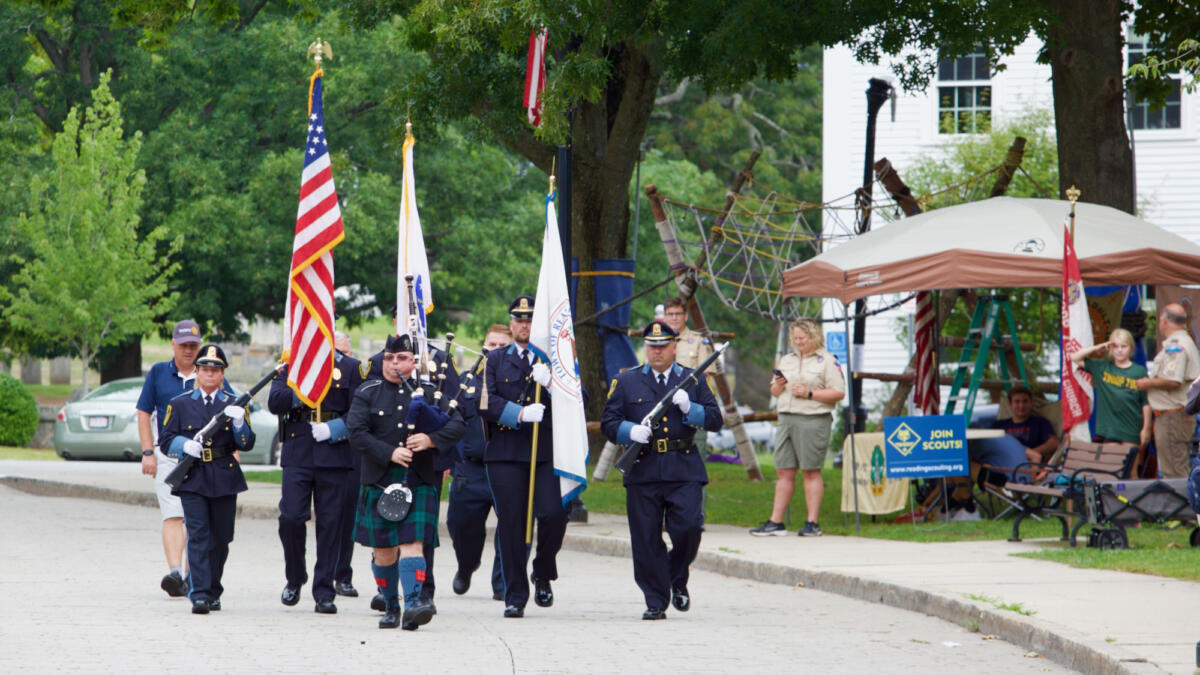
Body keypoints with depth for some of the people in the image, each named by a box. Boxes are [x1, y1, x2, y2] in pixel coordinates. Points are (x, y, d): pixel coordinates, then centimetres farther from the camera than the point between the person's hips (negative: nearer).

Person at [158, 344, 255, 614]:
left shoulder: (234, 405, 10)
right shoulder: (180, 404, 8)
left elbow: (247, 444, 5)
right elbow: (167, 439, 7)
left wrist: (239, 424, -15)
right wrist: (185, 444, -13)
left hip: (224, 480, 2)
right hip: (192, 480, -2)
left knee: (220, 538, 7)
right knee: (198, 536, -12)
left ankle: (213, 591, 23)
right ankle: (199, 595, -17)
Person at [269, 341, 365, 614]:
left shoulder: (351, 368, 6)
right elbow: (275, 402, -3)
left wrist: (334, 429, -13)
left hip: (334, 456, -1)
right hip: (297, 456, 1)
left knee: (330, 523, 0)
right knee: (290, 518, -9)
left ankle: (324, 593, 5)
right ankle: (295, 579, 14)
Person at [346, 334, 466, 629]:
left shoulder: (429, 393, 7)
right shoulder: (368, 393, 5)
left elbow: (458, 425, 0)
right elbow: (356, 433, -6)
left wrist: (431, 439, -18)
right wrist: (389, 453, -17)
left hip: (419, 483, -1)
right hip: (379, 481, 1)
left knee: (412, 543, -14)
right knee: (383, 549, 6)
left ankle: (414, 603, -25)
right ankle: (391, 607, 21)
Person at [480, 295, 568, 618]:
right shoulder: (495, 360, 13)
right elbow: (487, 404, 1)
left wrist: (550, 384, -14)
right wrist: (520, 413, -14)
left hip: (547, 452, 0)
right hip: (505, 454, 0)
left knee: (553, 514, -15)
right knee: (511, 522, -2)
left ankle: (543, 575, 11)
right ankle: (515, 596, 7)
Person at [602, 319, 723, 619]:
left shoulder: (693, 380, 13)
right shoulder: (626, 382, 12)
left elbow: (715, 420, 7)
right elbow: (608, 422, 8)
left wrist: (689, 408, -10)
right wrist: (630, 431, -12)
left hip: (684, 471, 0)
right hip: (643, 471, 0)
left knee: (688, 528, -14)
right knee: (646, 539, -2)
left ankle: (677, 580, 14)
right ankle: (656, 601, 8)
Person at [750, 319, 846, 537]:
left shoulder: (827, 361, 0)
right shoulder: (787, 360, 20)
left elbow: (838, 392, -9)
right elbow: (774, 392, 24)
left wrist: (809, 394, -14)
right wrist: (778, 386, 0)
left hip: (813, 420, -6)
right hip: (786, 419, 6)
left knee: (811, 471, -4)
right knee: (783, 471, 4)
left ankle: (812, 523, 0)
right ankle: (775, 523, 5)